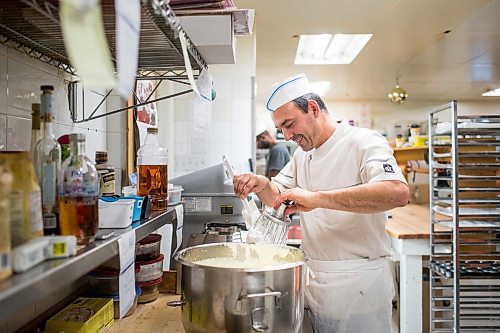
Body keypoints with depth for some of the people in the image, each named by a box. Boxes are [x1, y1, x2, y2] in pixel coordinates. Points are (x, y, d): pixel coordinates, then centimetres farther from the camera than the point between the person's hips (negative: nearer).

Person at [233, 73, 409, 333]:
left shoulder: (363, 141, -14)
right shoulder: (301, 154, 9)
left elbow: (398, 193, -31)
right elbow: (276, 196, 11)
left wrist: (316, 199, -37)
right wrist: (262, 185, -13)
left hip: (359, 285, -6)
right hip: (314, 280, 7)